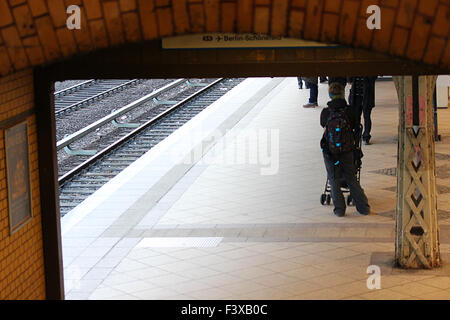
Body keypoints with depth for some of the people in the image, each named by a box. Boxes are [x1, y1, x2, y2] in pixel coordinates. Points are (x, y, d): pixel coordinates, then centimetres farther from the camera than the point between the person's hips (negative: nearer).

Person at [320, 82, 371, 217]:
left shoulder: (325, 113, -7)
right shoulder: (350, 111, -6)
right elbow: (356, 128, 5)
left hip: (330, 151, -1)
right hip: (347, 151, 1)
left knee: (334, 181, 9)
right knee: (351, 179, 13)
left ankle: (339, 209, 5)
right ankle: (363, 207, 11)